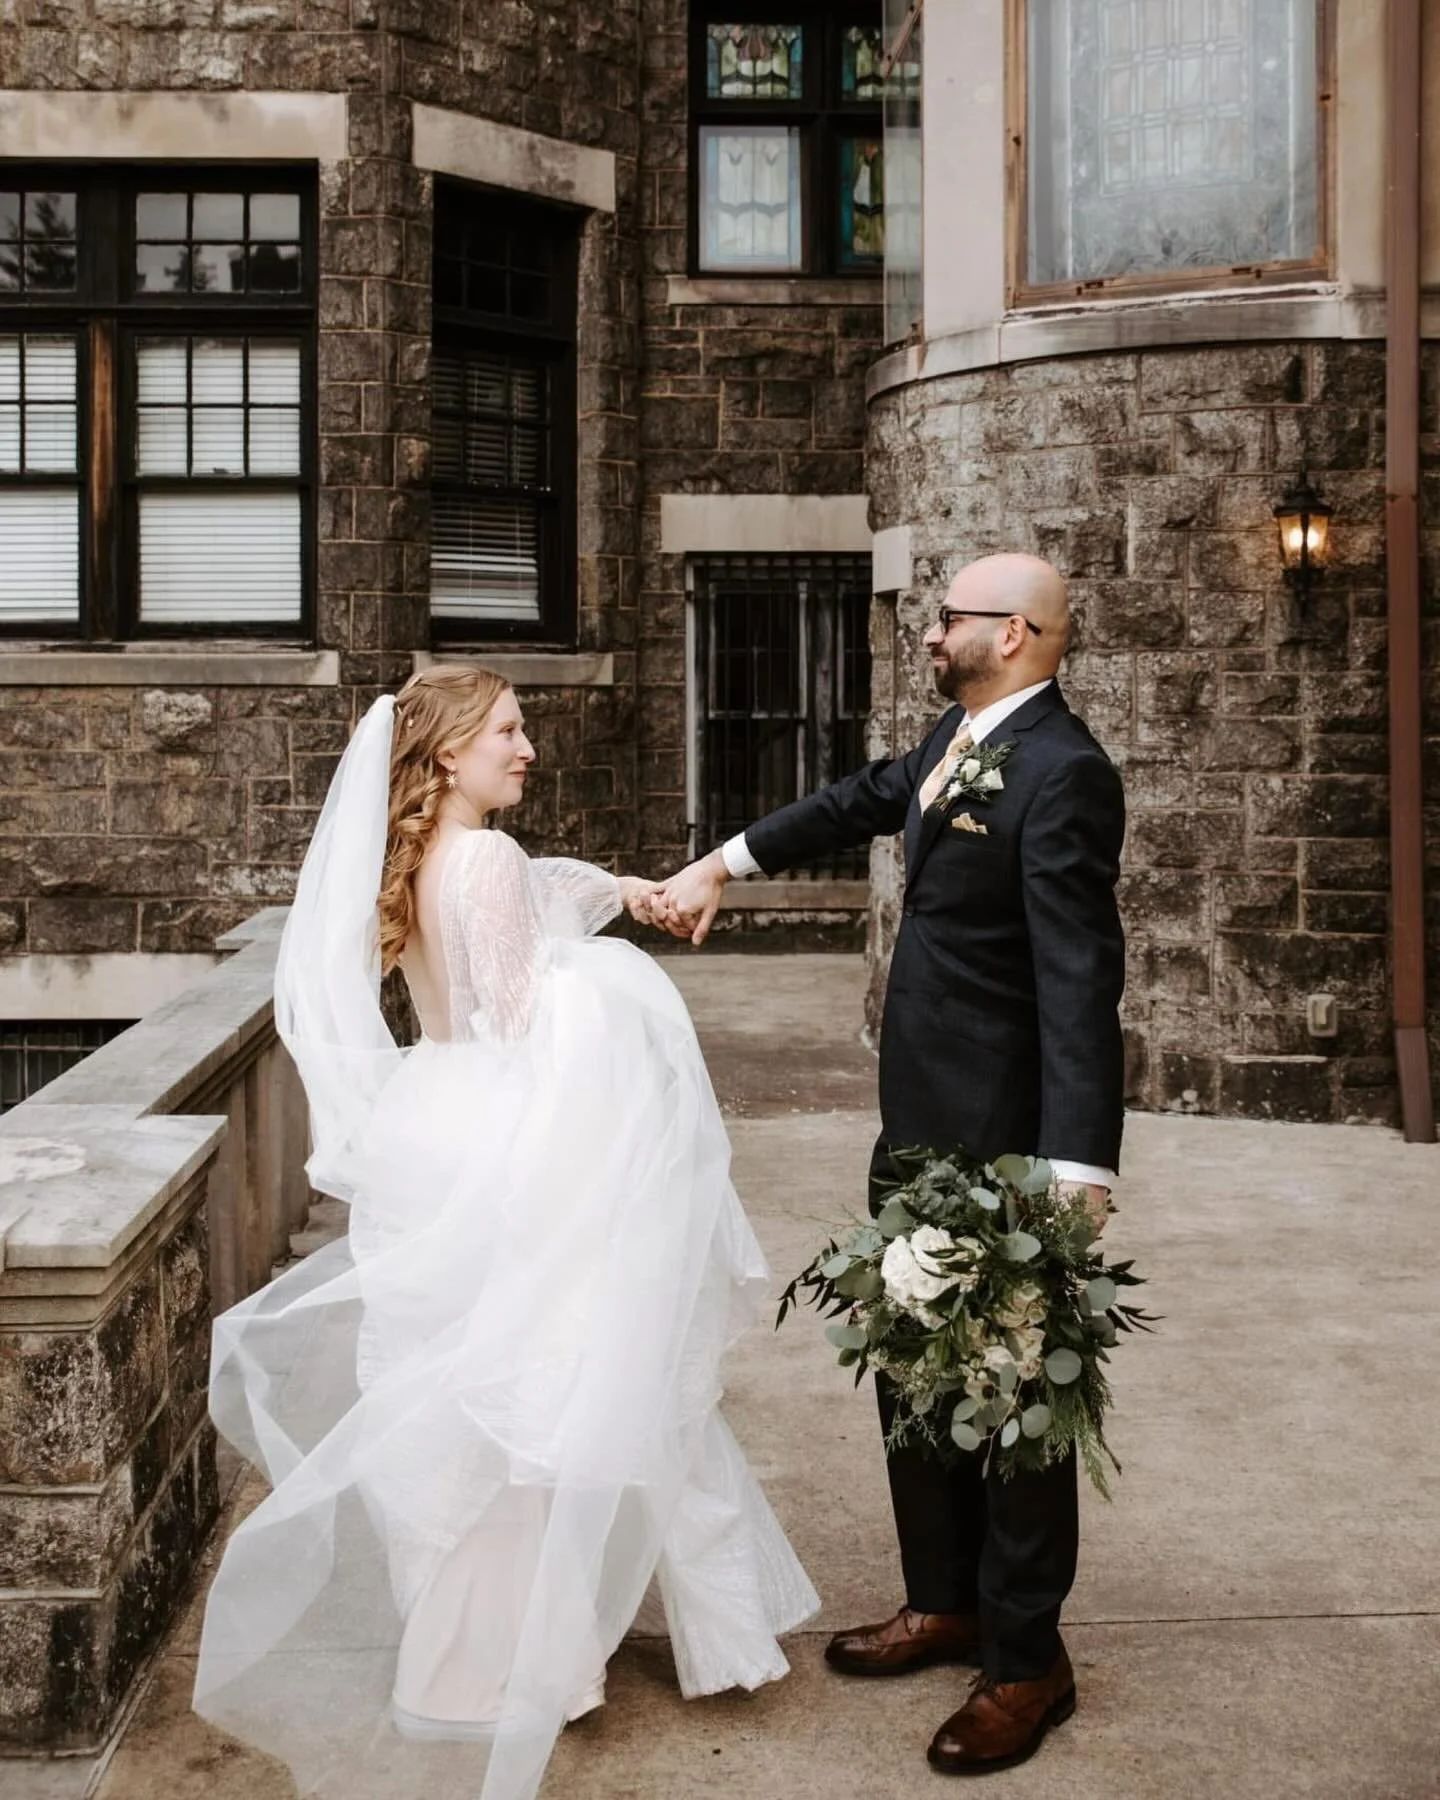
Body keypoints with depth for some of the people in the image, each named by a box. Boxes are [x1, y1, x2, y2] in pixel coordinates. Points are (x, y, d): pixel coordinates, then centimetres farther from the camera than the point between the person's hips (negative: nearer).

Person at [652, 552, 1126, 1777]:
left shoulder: (1061, 774, -21)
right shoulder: (961, 734, 7)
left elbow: (1081, 980, -27)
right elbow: (864, 802, 25)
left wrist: (1076, 1177, -33)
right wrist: (724, 863, 27)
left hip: (1002, 1137, -9)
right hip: (922, 1123, 10)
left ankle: (1027, 1660, 21)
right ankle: (948, 1604, 36)